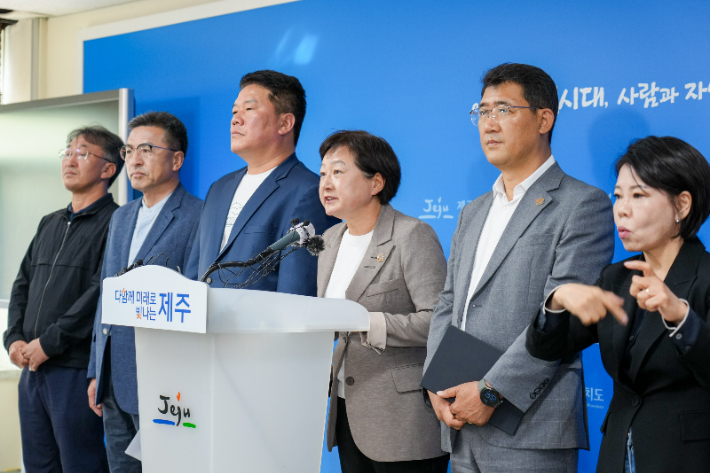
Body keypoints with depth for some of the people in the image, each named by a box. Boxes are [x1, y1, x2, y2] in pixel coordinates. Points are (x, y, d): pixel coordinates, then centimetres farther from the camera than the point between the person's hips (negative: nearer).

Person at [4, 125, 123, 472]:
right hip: (31, 368, 8)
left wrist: (49, 343, -15)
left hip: (76, 369, -8)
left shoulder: (114, 222, -8)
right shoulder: (49, 224, 19)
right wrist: (14, 339, 3)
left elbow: (103, 292, -17)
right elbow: (22, 284, 19)